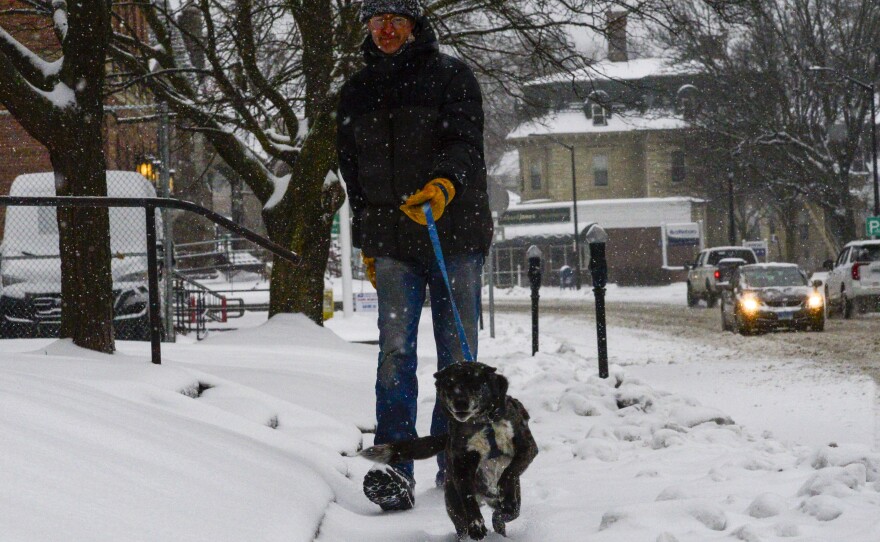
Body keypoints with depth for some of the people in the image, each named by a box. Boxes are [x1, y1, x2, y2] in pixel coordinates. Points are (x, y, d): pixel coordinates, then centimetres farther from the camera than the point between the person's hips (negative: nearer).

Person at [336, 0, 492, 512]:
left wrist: (444, 185, -33)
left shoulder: (451, 75, 1)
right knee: (395, 349, -10)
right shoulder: (357, 92, 14)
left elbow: (466, 142, -13)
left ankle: (455, 464, 13)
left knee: (457, 352, 3)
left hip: (455, 235, -2)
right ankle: (395, 469, -17)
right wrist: (366, 240, 18)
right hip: (391, 240, 2)